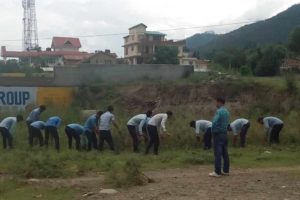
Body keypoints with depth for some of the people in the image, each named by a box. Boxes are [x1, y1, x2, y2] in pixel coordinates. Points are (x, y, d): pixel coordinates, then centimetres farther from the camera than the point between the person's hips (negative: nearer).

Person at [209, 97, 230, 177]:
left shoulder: (219, 111, -16)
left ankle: (217, 172, -5)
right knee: (225, 153, 11)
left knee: (218, 154, -6)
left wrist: (213, 131, -6)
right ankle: (226, 170, 15)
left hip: (218, 134, -8)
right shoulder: (226, 111, 12)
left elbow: (214, 123, -21)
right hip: (225, 133, 8)